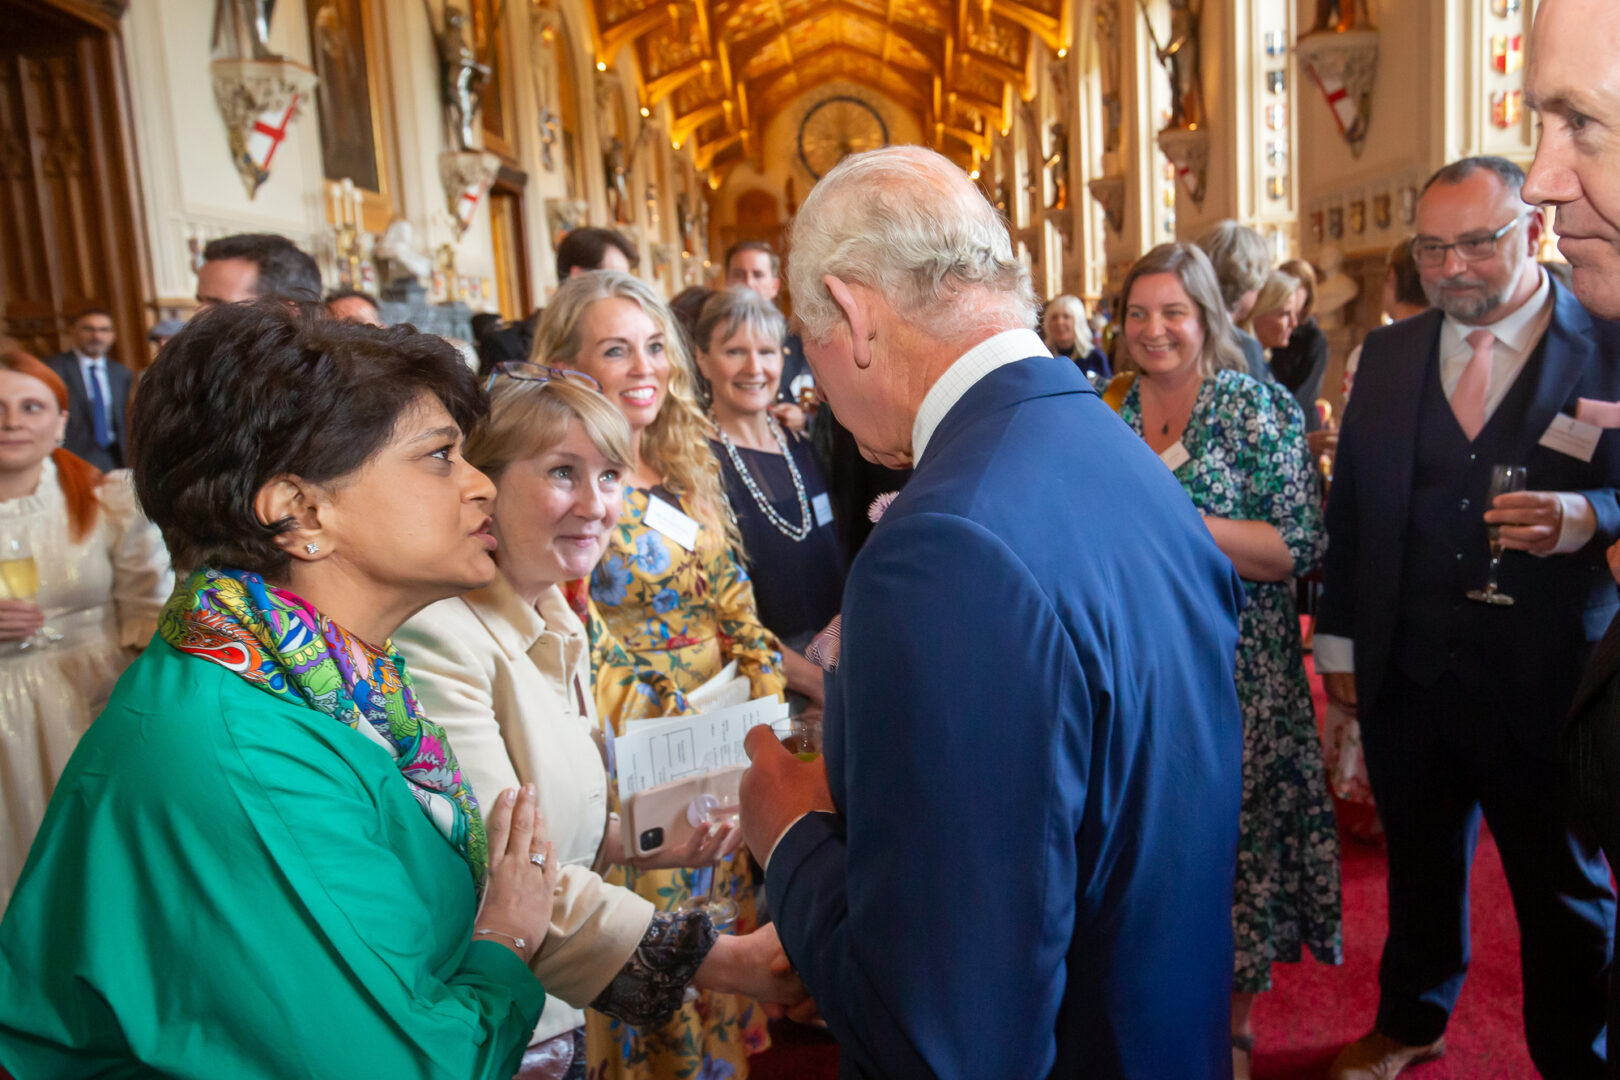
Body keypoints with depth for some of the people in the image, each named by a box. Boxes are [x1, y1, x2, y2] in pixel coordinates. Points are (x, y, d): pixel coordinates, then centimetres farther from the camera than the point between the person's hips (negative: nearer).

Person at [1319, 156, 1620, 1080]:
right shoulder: (1389, 355, 4)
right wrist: (1338, 642, 9)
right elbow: (1349, 508, 8)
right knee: (1420, 866, 21)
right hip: (1407, 681, 3)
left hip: (1546, 686, -3)